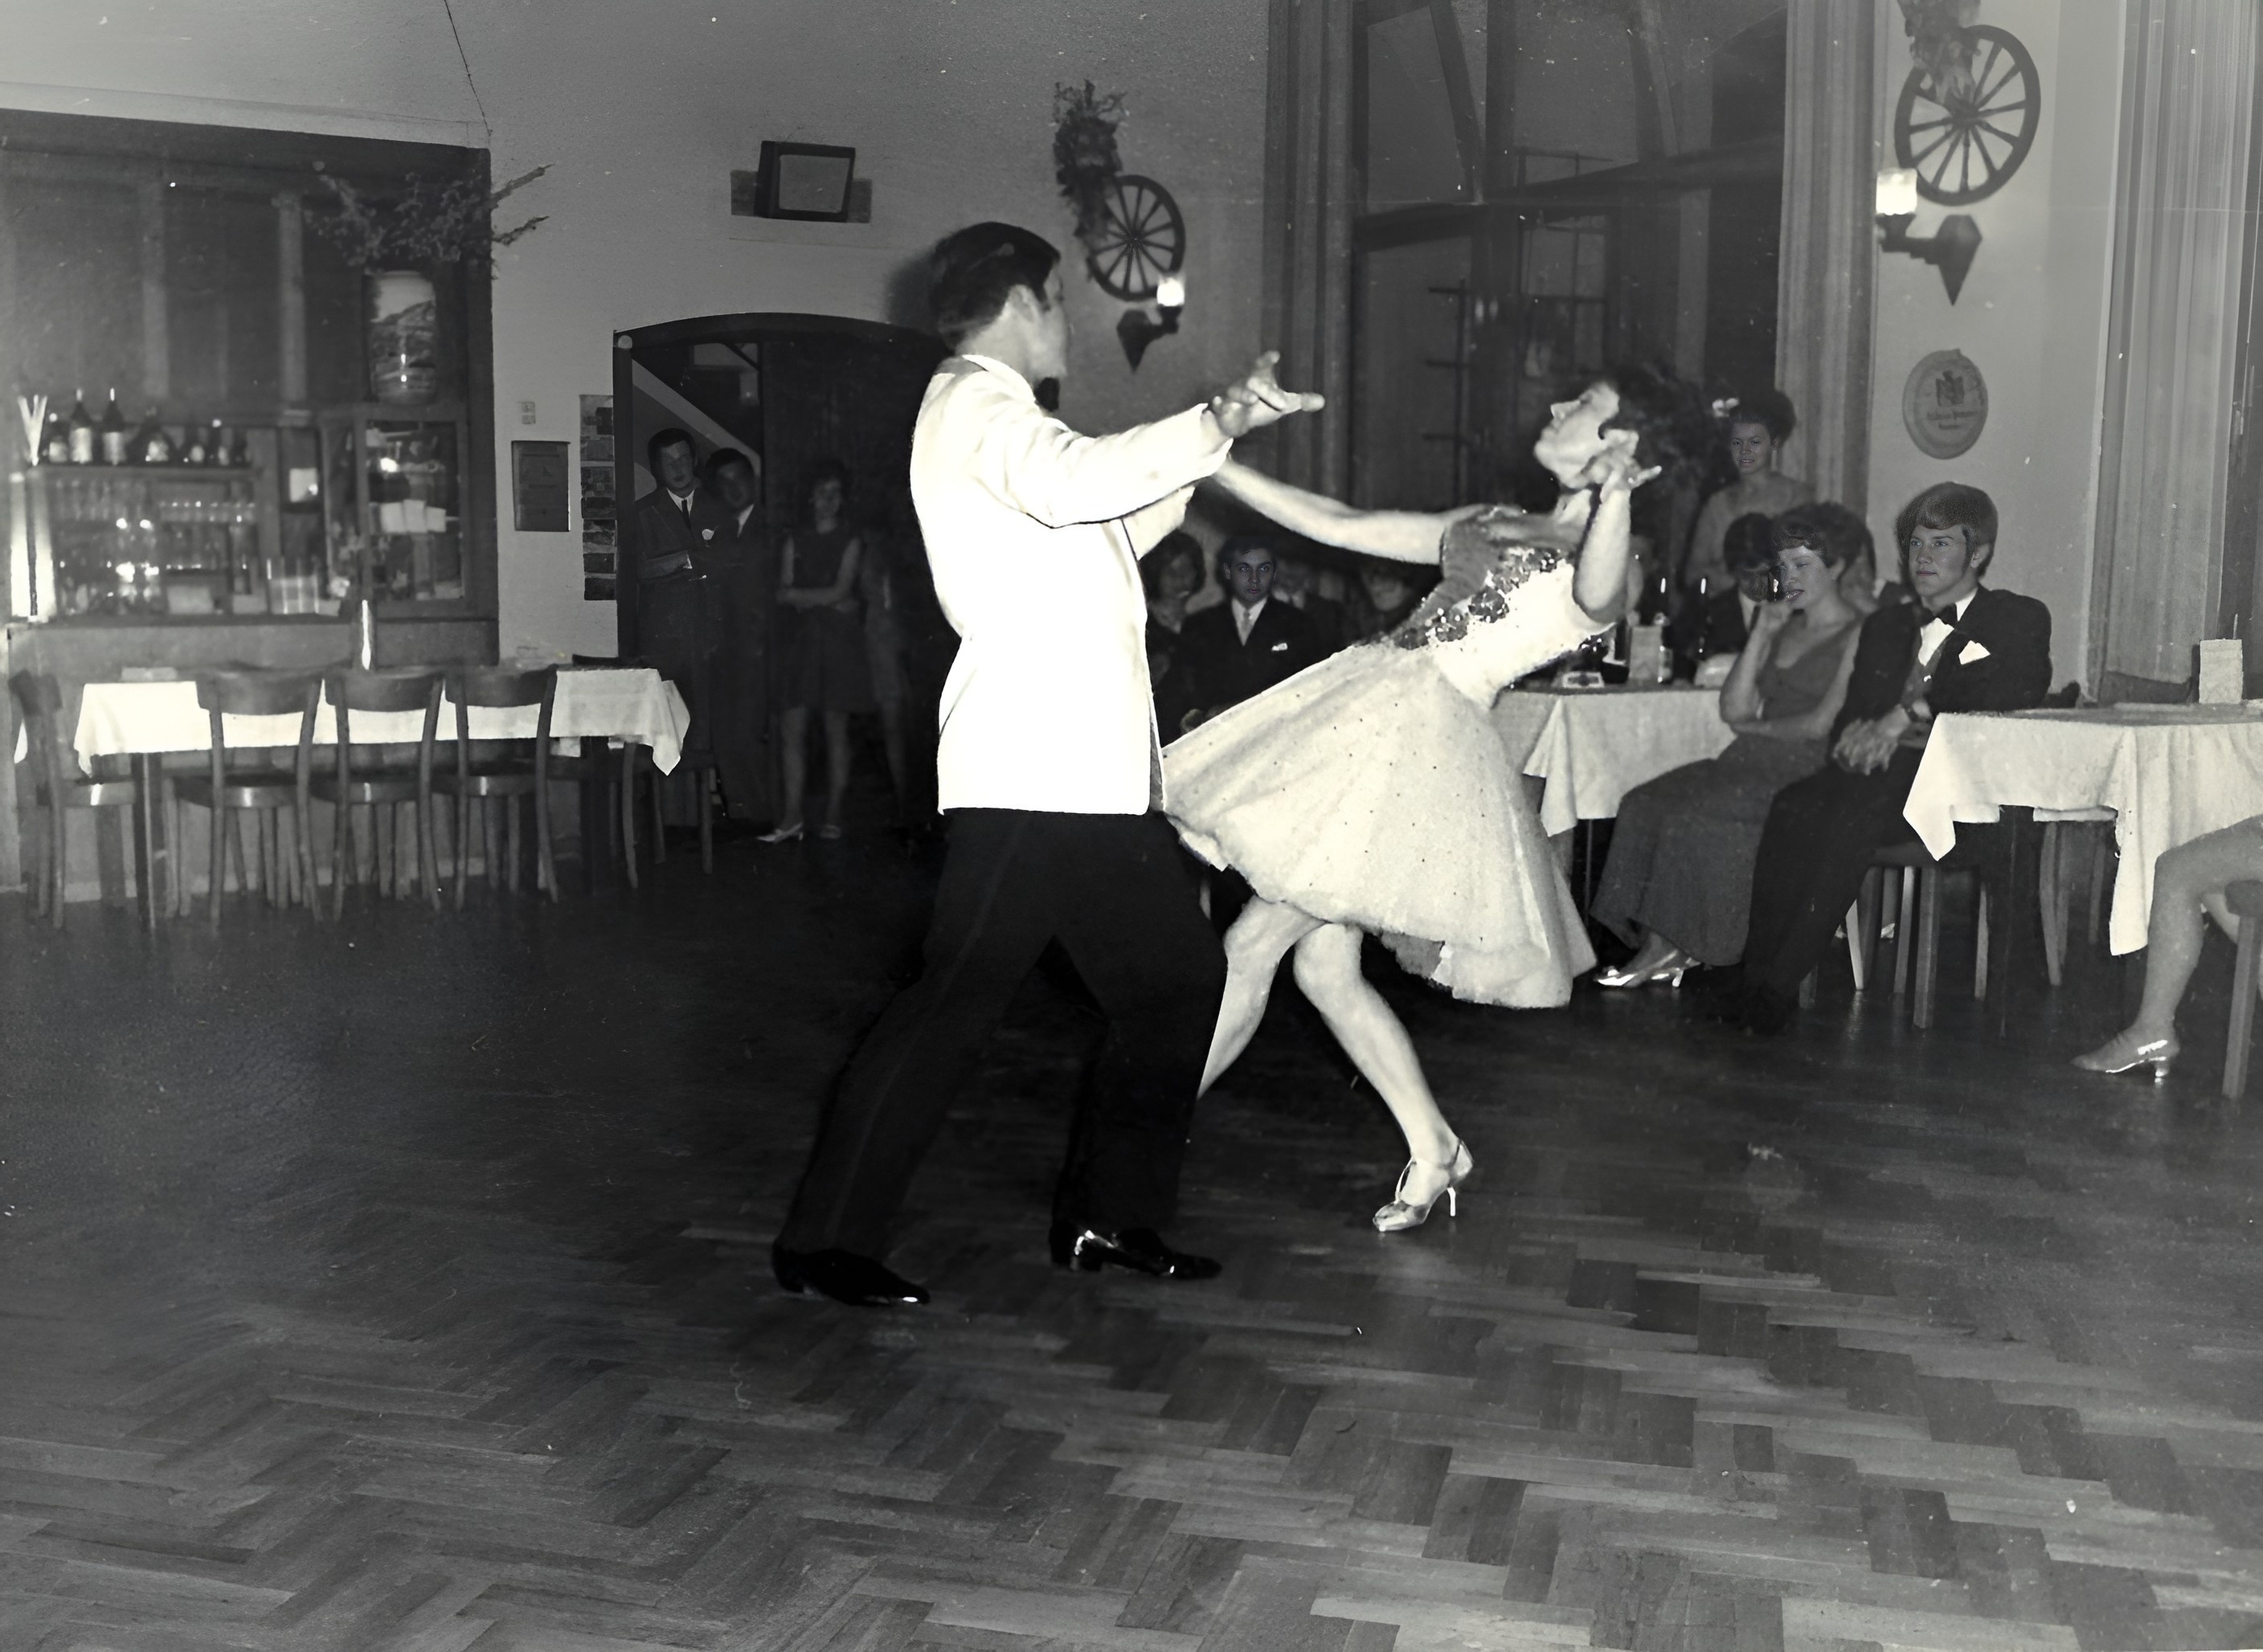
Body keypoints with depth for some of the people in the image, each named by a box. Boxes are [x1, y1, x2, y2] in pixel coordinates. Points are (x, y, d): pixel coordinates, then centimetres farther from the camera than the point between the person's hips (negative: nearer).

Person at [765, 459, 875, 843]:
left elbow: (840, 591, -6)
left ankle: (833, 815, 3)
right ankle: (792, 817, -3)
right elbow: (784, 594, 5)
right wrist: (826, 600, -8)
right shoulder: (796, 542, 14)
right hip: (802, 640, 3)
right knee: (791, 728, -4)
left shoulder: (850, 541, 4)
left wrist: (800, 595, -2)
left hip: (837, 640, -3)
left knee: (836, 729, -1)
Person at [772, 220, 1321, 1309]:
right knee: (959, 995, -10)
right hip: (1030, 776, -10)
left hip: (1088, 772, 11)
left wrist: (1192, 464, 24)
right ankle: (827, 1239, -2)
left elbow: (1091, 542, 30)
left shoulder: (992, 414, 26)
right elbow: (1073, 483, -28)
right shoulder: (978, 401, -6)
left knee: (1175, 976, 12)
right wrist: (1214, 423, -22)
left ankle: (1109, 1216, 20)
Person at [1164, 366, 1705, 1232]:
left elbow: (1595, 595, -28)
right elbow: (1340, 525, 22)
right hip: (1369, 718, 8)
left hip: (1423, 732, -8)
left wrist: (1614, 498, -47)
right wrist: (1214, 464, 18)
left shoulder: (1599, 557, -2)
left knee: (1250, 948, -7)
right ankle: (1433, 1150, 19)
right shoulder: (1493, 526, 22)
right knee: (1325, 967, 10)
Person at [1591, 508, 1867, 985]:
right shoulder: (1784, 630, 22)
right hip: (1751, 764, 7)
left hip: (1805, 771, -7)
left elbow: (1825, 723, -10)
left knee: (1691, 813, -28)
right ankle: (1656, 945, -23)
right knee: (1643, 803, -18)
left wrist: (1759, 726, 2)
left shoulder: (1859, 635, -1)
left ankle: (1670, 947, -16)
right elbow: (1733, 708, 12)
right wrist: (1762, 634, 6)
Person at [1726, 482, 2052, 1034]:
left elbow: (2018, 692, -8)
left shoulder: (2020, 619, 12)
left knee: (1858, 811, -35)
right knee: (1793, 806, -29)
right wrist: (1856, 734, -7)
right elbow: (1852, 710, 20)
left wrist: (1908, 713, -17)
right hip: (1880, 774, 5)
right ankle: (1753, 973, -33)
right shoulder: (1885, 625, 29)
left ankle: (1779, 985, -37)